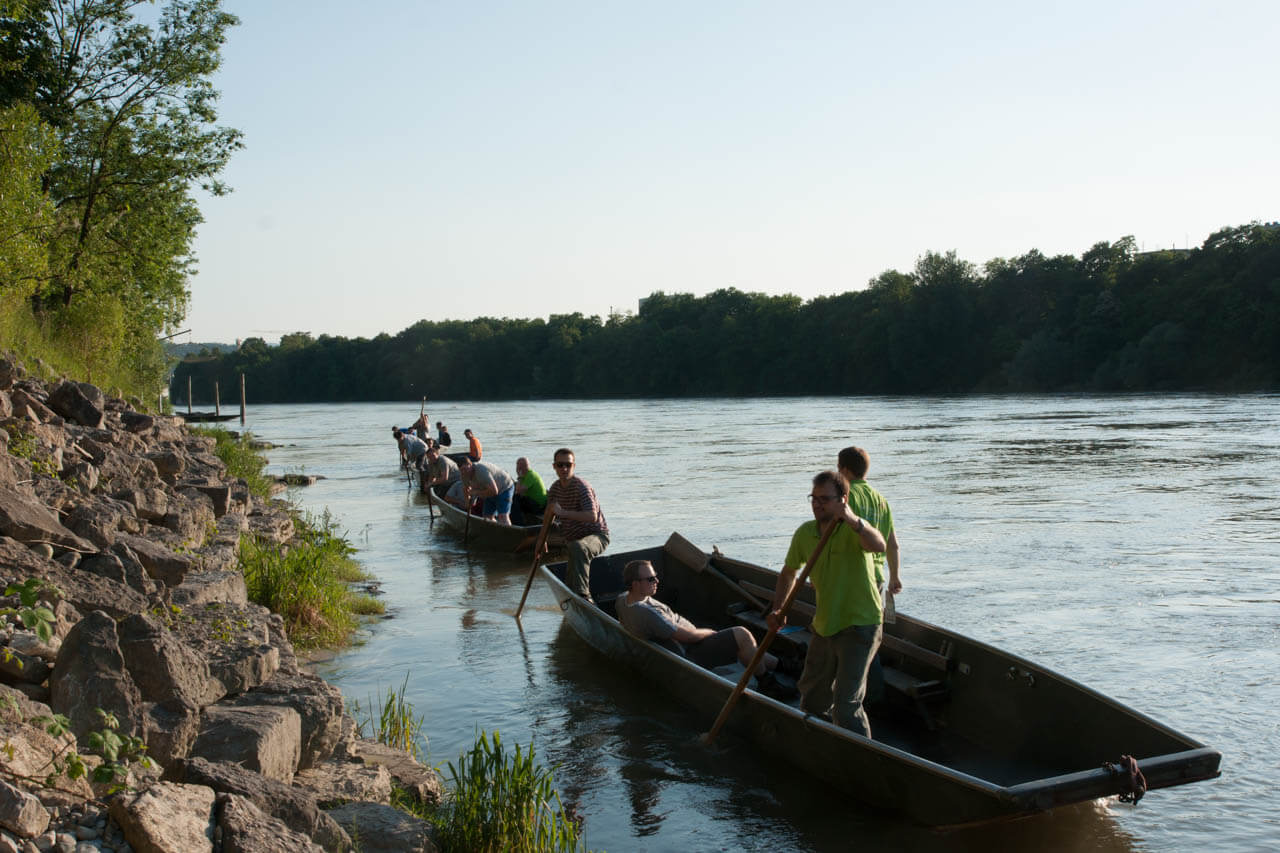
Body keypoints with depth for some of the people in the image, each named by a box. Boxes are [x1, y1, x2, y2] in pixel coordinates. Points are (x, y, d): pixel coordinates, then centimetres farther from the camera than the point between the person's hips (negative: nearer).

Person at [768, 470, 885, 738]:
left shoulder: (852, 530, -19)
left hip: (859, 626, -7)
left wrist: (853, 520, -60)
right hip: (824, 625, 7)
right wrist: (777, 609, 1)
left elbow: (878, 545, -42)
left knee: (846, 706, -12)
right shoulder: (805, 533, 0)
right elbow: (788, 572, 14)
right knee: (812, 698, 22)